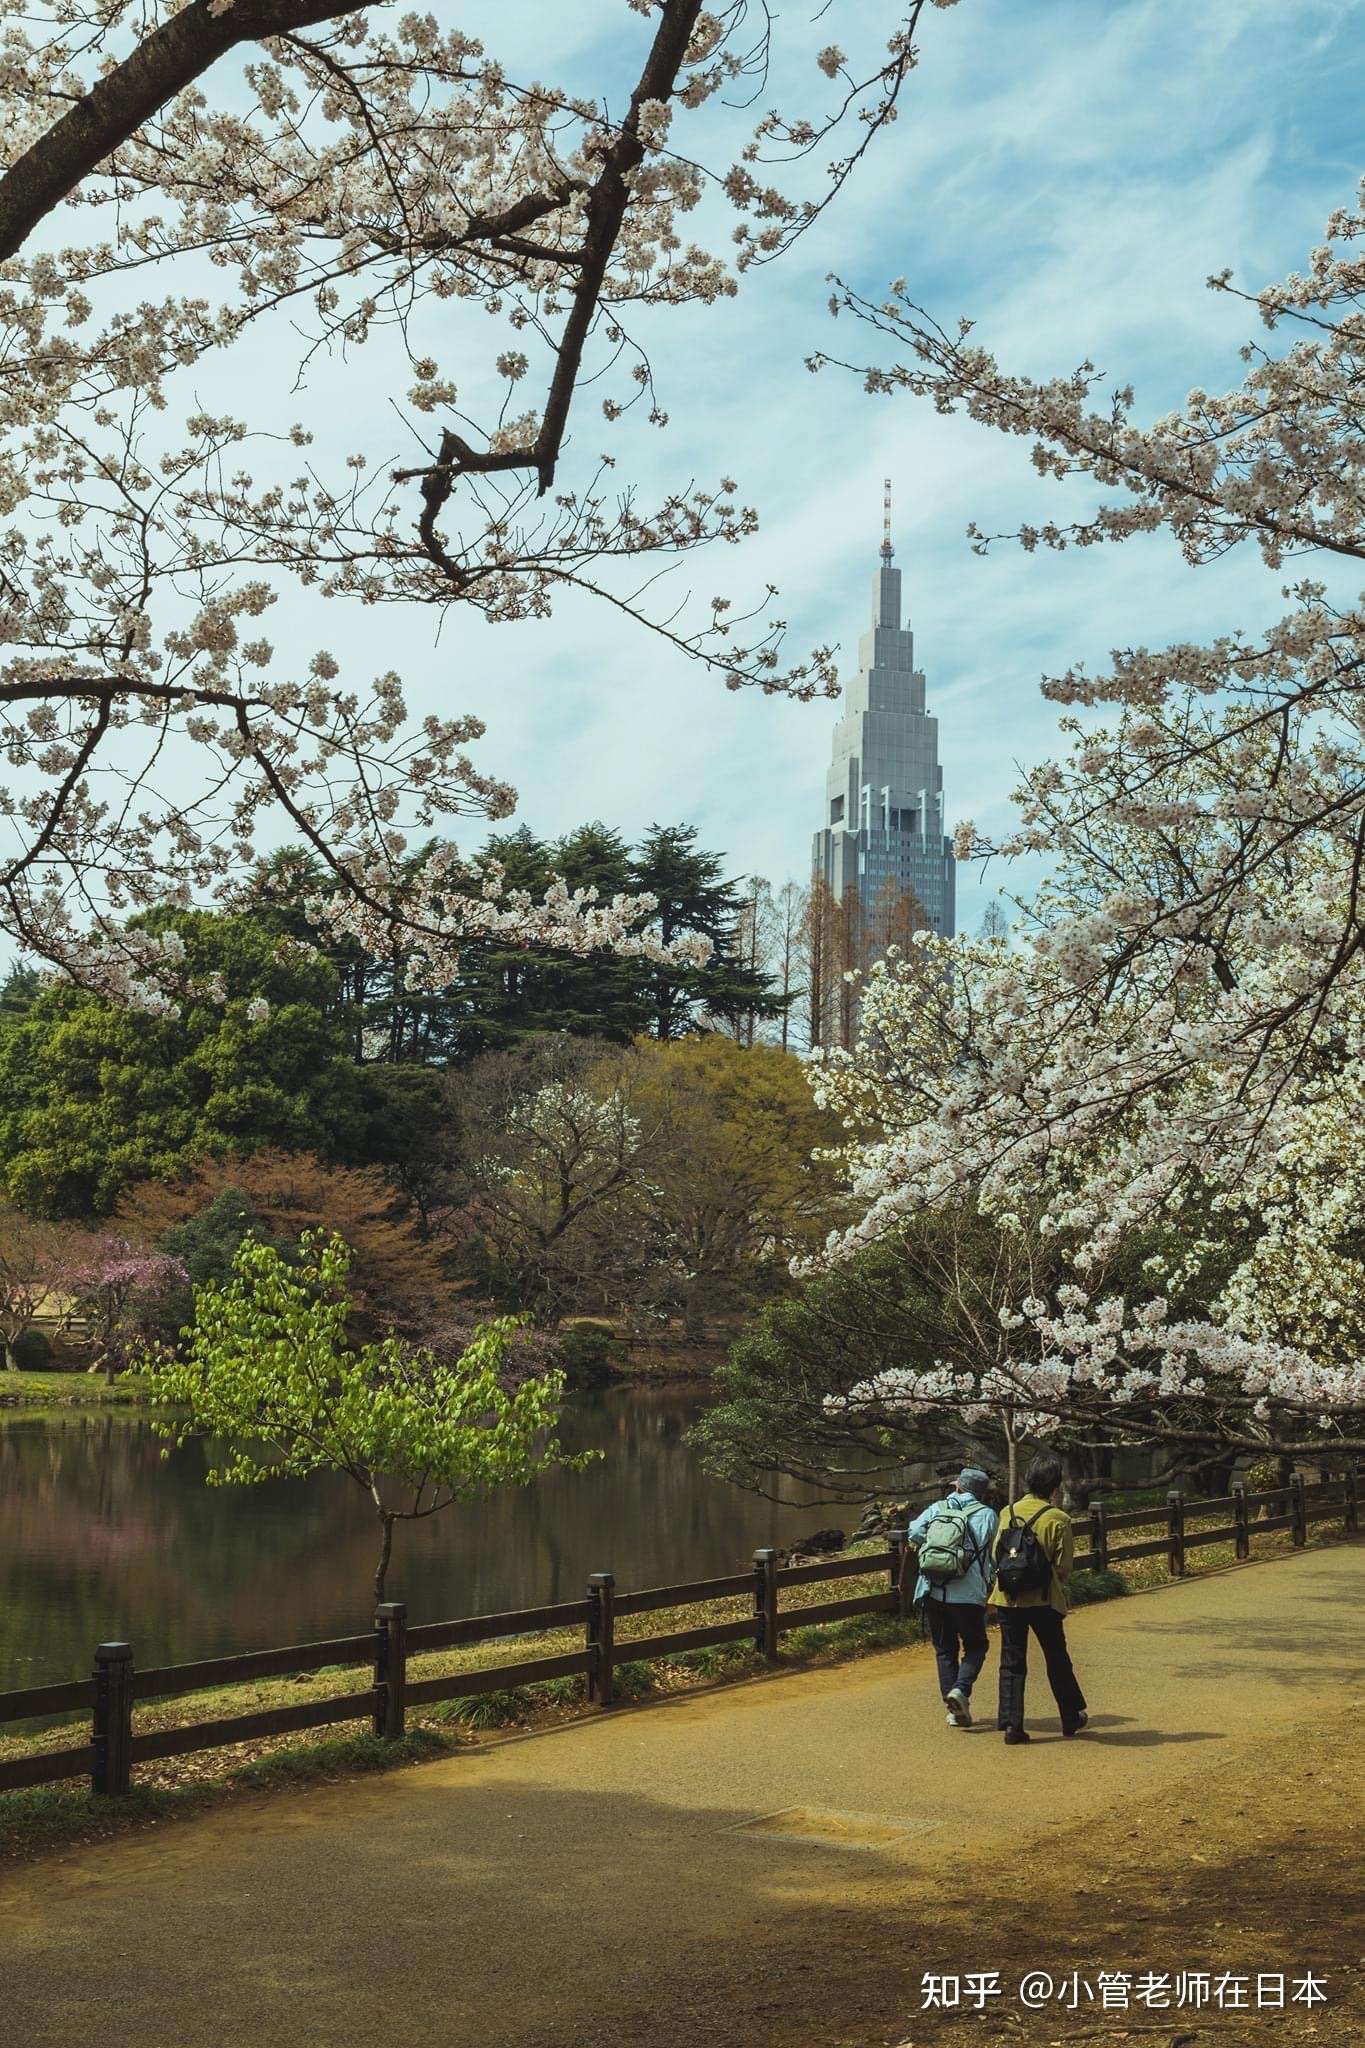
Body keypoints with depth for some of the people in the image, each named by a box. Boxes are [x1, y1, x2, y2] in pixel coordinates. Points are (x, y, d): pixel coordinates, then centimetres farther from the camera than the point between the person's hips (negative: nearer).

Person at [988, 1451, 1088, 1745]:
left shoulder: (1009, 1512, 1)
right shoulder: (1058, 1520, -10)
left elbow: (996, 1554, 6)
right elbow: (1063, 1567, -8)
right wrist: (1063, 1597, 11)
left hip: (1007, 1597, 3)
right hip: (1044, 1600, -3)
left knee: (1012, 1662, 8)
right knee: (1057, 1659, 15)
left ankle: (1011, 1724, -1)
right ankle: (1071, 1718, 28)